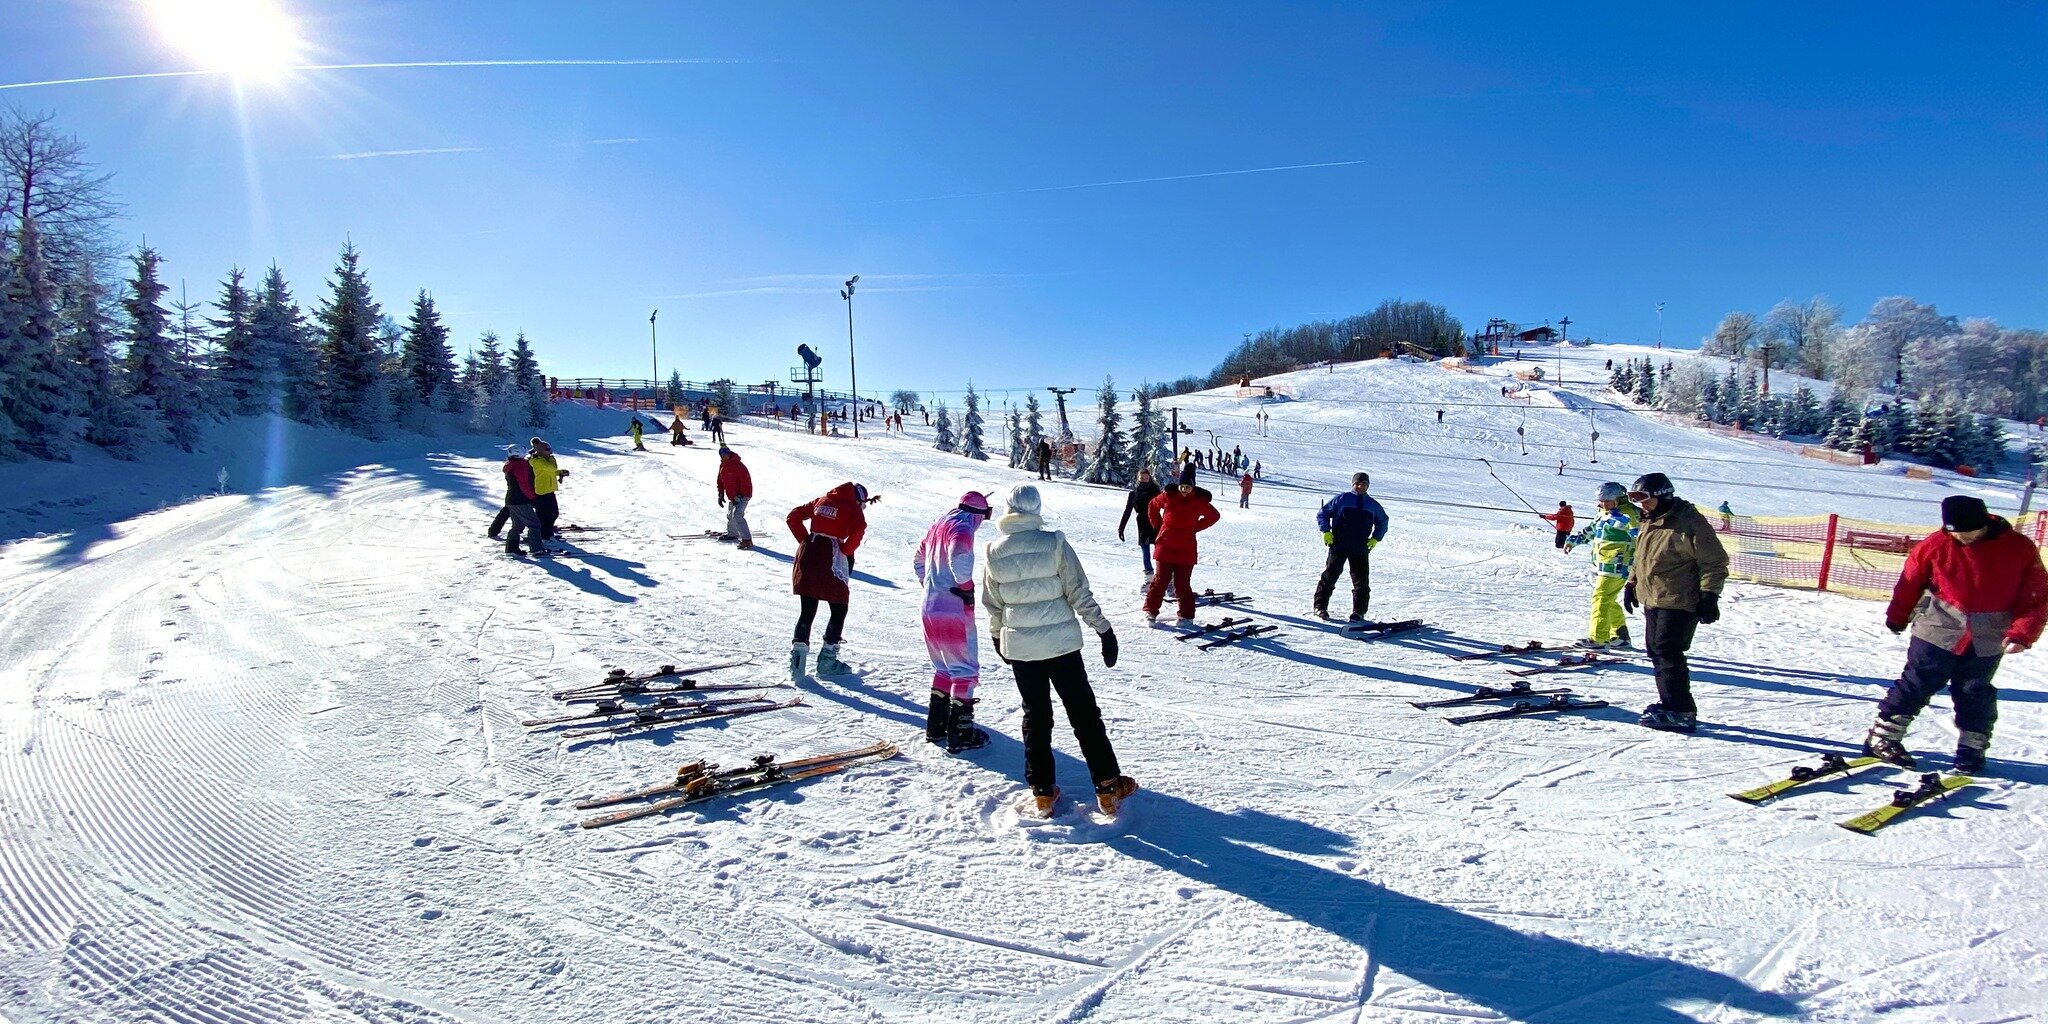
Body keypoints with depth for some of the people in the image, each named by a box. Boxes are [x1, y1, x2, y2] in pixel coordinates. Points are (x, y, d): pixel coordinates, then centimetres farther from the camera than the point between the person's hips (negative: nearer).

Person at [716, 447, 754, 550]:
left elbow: (745, 482, -23)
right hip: (732, 496, 9)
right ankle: (732, 534, 51)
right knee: (730, 515, 25)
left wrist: (738, 496, -24)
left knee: (737, 516, -23)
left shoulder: (737, 465, -21)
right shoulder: (722, 466, 5)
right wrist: (721, 494, 10)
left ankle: (747, 540, -24)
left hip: (743, 495, -9)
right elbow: (720, 481, 17)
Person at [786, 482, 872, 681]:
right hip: (831, 562, -5)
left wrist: (805, 540, 13)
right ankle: (827, 660, 12)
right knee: (839, 610, 10)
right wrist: (846, 552, -6)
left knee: (806, 611, 12)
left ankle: (798, 653, 1)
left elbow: (793, 516, 16)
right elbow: (858, 530, -19)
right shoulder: (853, 509, 0)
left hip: (807, 555, 5)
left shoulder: (821, 501, 16)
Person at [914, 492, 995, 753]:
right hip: (954, 611, -8)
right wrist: (967, 587, -17)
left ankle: (936, 725, 23)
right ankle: (959, 734, 2)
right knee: (966, 670, 1)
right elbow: (959, 559, -31)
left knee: (944, 667, 20)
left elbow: (918, 561, 24)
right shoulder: (961, 528, -13)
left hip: (930, 609, 8)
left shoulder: (938, 526, 15)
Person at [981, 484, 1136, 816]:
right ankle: (1108, 786, 13)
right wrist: (1104, 629, -3)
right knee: (1084, 713, 9)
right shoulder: (1054, 543, -11)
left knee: (1035, 715, 15)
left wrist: (997, 638, 22)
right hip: (1061, 642, -2)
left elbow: (992, 605, 6)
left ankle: (1043, 791, 20)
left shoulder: (994, 552, -3)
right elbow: (1079, 593, -10)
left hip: (1019, 646, 2)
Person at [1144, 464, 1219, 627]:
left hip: (1186, 550, 0)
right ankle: (1150, 612, 15)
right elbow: (1152, 507, 13)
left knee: (1182, 584, 3)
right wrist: (1158, 526, 6)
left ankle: (1186, 616, 13)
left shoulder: (1199, 501, -3)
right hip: (1165, 547, 0)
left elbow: (1214, 516, 11)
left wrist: (1195, 528, 3)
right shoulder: (1168, 496, -4)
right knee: (1160, 580, 4)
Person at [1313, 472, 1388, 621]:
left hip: (1361, 549, 3)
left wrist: (1376, 538, 12)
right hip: (1339, 546, -2)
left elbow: (1383, 522, 26)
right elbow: (1322, 513, 7)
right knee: (1329, 575, -1)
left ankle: (1359, 612, 10)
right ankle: (1320, 607, 7)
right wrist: (1326, 531, -3)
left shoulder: (1373, 505, 11)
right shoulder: (1341, 499, 1)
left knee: (1361, 581, 1)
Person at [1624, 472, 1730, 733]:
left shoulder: (1688, 522, -13)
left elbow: (1714, 562, -12)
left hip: (1678, 603, -9)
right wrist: (1631, 583, 22)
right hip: (1652, 601, 9)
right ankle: (1670, 703, 20)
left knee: (1667, 653, -12)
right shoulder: (1649, 523, 15)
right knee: (1656, 652, 11)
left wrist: (1709, 595, -16)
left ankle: (1680, 712, -8)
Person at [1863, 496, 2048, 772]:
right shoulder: (1936, 545, -10)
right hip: (1937, 633, -1)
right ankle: (1881, 738, 7)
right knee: (1915, 686, 2)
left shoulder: (2020, 549, -8)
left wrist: (2021, 633, -15)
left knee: (1975, 696, 11)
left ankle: (1972, 751, 23)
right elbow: (1910, 583, 3)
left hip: (1988, 642, 1)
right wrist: (1897, 618, 13)